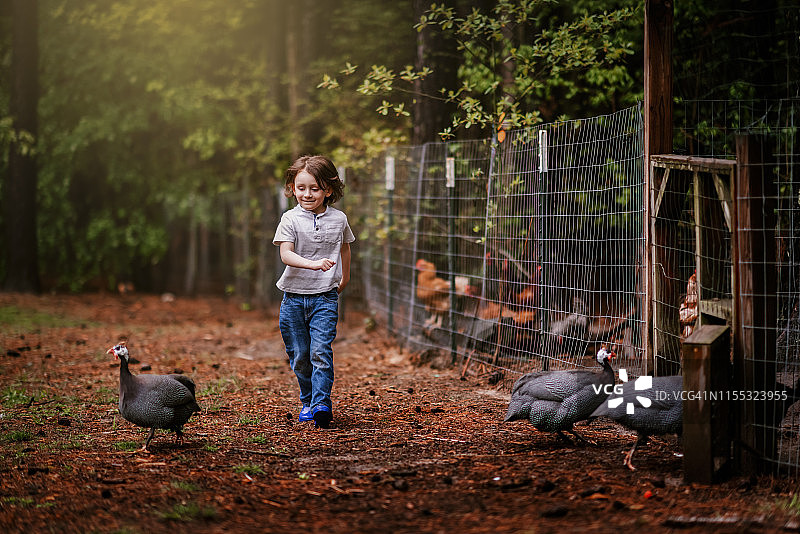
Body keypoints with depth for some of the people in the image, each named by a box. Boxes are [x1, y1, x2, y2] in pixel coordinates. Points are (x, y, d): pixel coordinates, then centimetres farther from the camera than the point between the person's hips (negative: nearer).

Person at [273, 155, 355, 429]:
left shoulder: (338, 219, 2)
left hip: (325, 296, 0)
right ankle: (307, 402, 23)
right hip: (294, 296, 1)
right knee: (299, 355, 7)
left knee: (320, 352, -15)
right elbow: (286, 254, -17)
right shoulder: (290, 219, -5)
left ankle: (322, 403, -18)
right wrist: (314, 264, -32)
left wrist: (344, 277, 32)